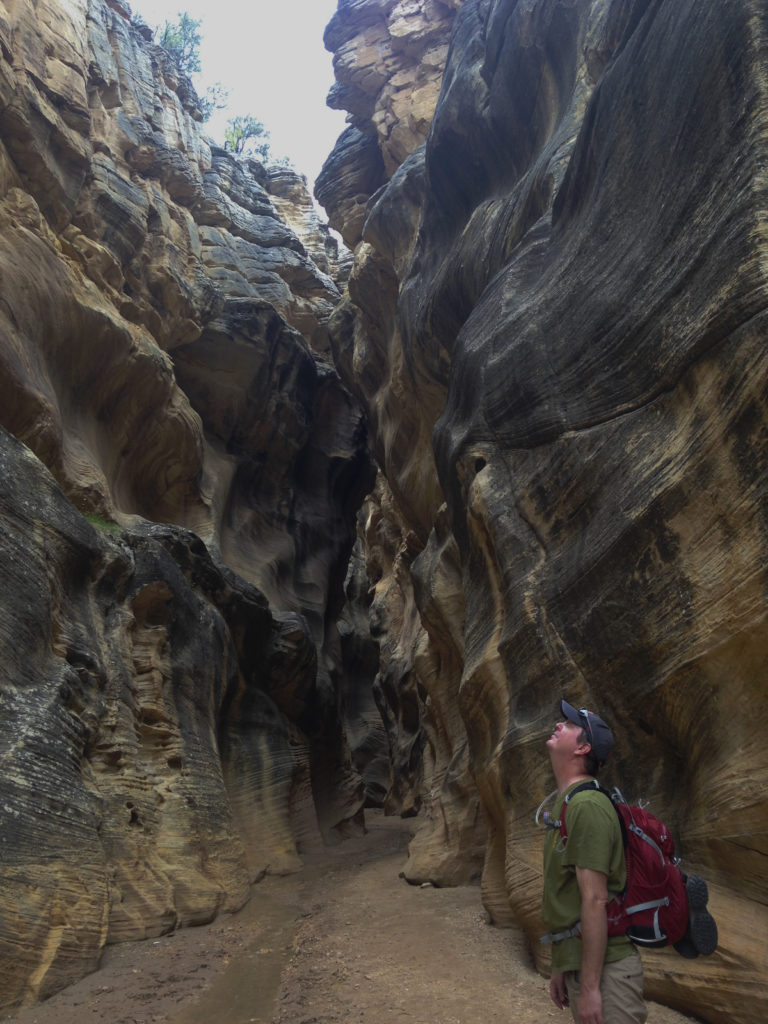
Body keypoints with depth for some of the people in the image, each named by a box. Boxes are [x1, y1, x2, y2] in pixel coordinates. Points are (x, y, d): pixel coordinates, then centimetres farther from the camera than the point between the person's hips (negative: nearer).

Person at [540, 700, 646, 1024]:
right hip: (579, 966, 9)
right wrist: (560, 968, 18)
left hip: (604, 970, -9)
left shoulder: (586, 805, -19)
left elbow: (595, 900, -23)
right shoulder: (566, 804, 12)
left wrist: (589, 987, -22)